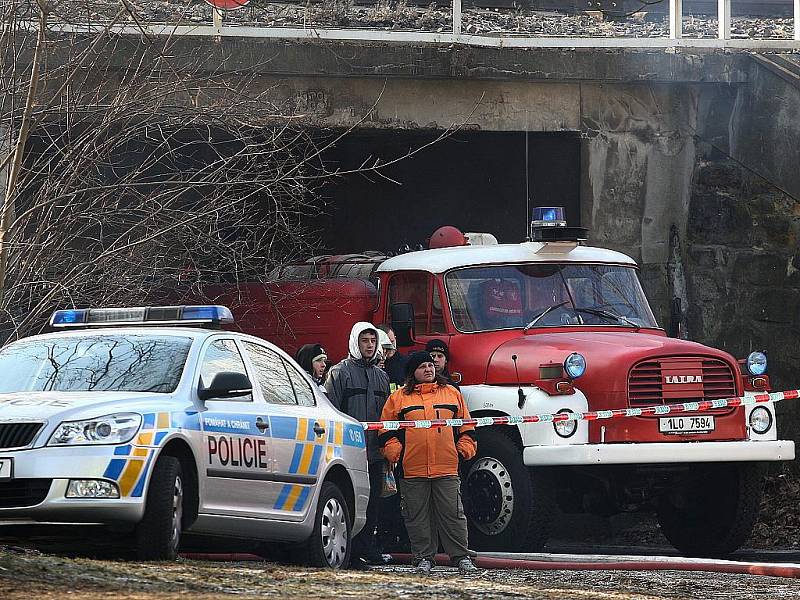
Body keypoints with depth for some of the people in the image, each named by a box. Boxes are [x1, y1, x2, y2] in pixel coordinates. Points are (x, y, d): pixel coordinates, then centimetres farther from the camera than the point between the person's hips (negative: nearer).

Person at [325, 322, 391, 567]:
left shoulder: (381, 376, 19)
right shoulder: (340, 372, 1)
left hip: (375, 453, 6)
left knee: (373, 503, 7)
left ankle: (368, 549, 13)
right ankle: (351, 551, -5)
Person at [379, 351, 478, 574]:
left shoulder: (452, 394, 14)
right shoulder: (399, 398, 10)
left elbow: (466, 427, 18)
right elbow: (387, 431, 10)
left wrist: (465, 448, 6)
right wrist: (394, 452, -2)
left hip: (447, 468, 0)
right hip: (412, 470, 0)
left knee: (452, 514, -1)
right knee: (418, 516, 3)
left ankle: (461, 557, 5)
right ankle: (424, 558, 10)